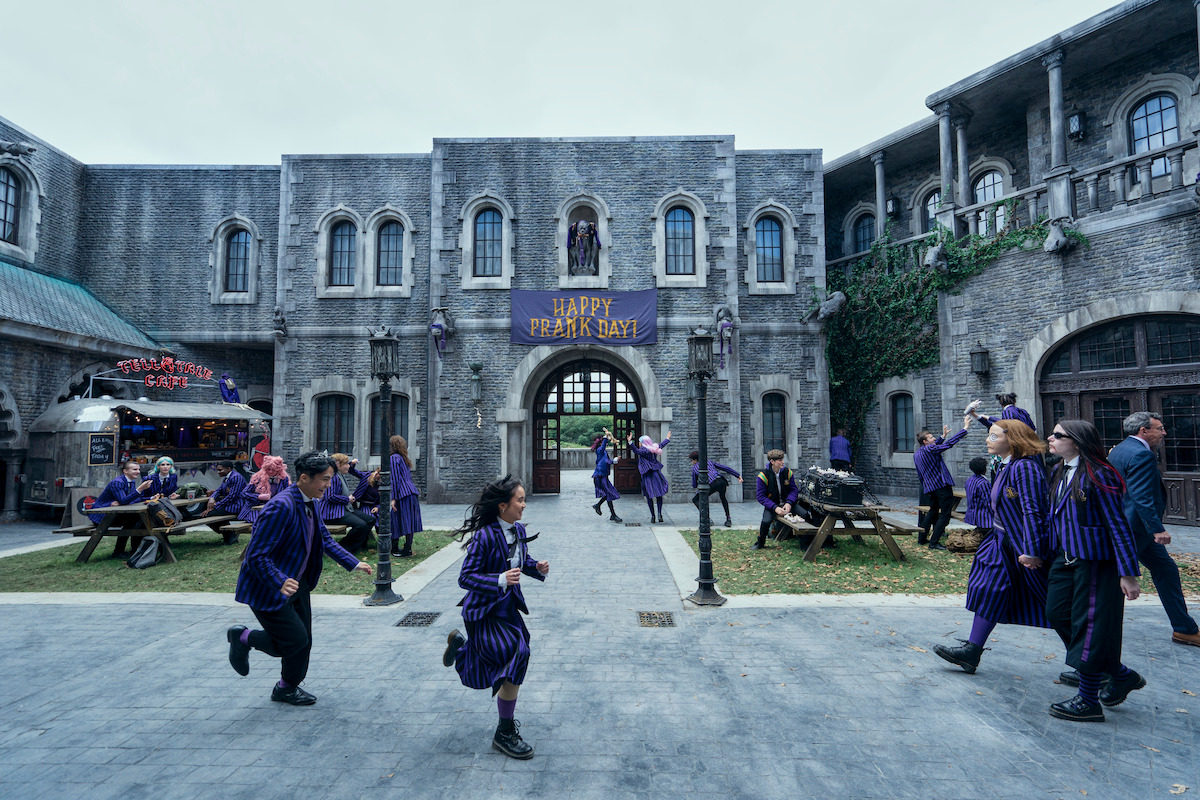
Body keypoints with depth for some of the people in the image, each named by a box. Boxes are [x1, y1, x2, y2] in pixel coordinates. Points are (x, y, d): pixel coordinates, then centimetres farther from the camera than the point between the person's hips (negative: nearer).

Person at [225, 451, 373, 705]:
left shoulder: (309, 503, 2)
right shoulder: (281, 506, -28)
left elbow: (325, 540, 13)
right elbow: (256, 555, -29)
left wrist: (353, 564, 6)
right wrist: (280, 583, -41)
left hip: (297, 584, 9)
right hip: (269, 588, -9)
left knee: (303, 641, 13)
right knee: (295, 640, -5)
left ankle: (287, 688, 36)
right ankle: (244, 638, 20)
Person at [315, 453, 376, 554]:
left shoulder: (339, 475, 17)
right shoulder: (332, 476, -16)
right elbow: (330, 497, -24)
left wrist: (351, 463, 33)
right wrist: (347, 499, -14)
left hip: (343, 509, 11)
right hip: (332, 513, -11)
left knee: (371, 520, -3)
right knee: (361, 525, -29)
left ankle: (359, 544, 5)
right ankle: (342, 547, -11)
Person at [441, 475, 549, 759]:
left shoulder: (519, 530, -1)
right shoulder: (485, 536, -24)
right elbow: (465, 577, -22)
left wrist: (537, 567, -5)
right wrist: (500, 580, -34)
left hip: (509, 607, 8)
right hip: (484, 613, -8)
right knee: (516, 656, -15)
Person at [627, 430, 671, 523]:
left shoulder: (644, 450, -11)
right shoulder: (654, 448, 9)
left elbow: (637, 450, -30)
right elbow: (662, 445, 27)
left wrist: (630, 442, -36)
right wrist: (668, 438, 45)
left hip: (647, 475, -5)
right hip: (656, 473, 5)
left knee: (649, 496, 3)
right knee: (659, 494, 9)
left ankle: (653, 516, 4)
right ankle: (660, 514, 0)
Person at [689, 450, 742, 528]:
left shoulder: (694, 468, 23)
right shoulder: (709, 461, 31)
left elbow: (694, 485, 29)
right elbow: (725, 468, 27)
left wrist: (696, 486, 53)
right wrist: (738, 475, 29)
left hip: (711, 484, -4)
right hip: (721, 481, 4)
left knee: (695, 500, 14)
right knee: (722, 498, 35)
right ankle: (728, 520, 26)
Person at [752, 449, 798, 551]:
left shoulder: (787, 472, -2)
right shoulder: (763, 476, -12)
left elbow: (794, 490, 3)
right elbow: (761, 496, -11)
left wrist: (789, 503, -16)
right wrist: (775, 507, -23)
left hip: (787, 503, 3)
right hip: (771, 504, -3)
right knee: (766, 521, -30)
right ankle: (760, 543, 1)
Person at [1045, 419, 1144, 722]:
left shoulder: (1096, 476, -17)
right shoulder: (1059, 473, 8)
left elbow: (1118, 526, -17)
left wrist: (1128, 573, -17)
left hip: (1095, 562, -9)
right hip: (1066, 560, 9)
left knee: (1089, 626, 0)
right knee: (1057, 613, 10)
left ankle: (1088, 702, 14)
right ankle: (1121, 675, 28)